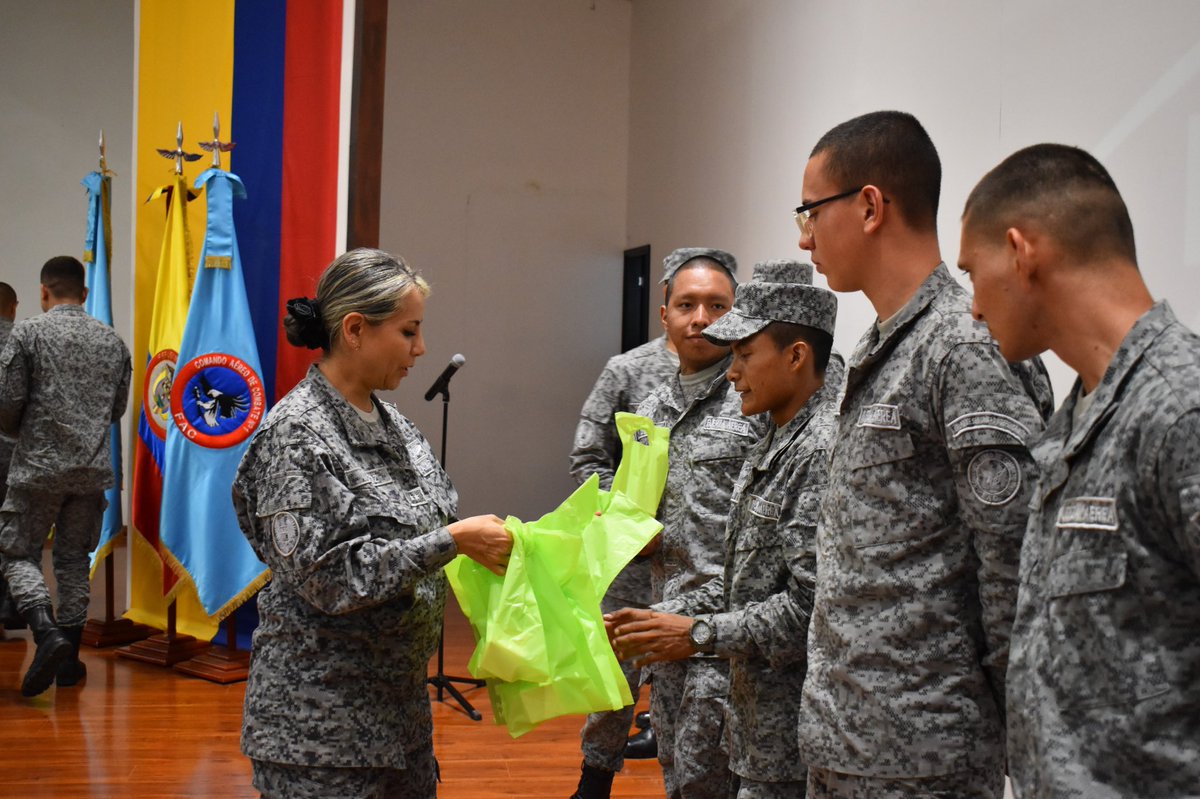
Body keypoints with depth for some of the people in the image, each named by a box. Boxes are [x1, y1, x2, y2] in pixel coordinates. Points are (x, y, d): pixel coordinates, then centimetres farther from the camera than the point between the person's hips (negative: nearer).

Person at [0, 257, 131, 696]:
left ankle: (47, 634, -17)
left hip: (39, 466, -4)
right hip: (93, 468, 4)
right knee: (74, 559, 13)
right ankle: (68, 660, 15)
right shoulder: (112, 340, 7)